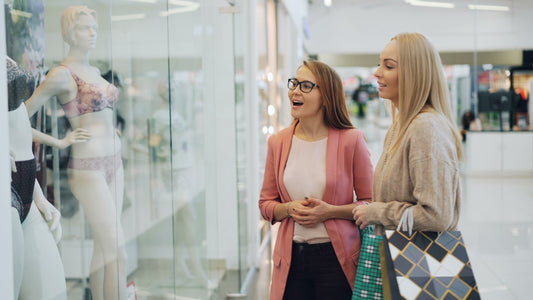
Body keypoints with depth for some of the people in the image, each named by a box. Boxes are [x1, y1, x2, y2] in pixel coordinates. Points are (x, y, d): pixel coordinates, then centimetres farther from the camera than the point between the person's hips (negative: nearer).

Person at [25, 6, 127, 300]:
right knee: (117, 250, -9)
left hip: (113, 161, 8)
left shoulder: (94, 71, 13)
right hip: (87, 166, -8)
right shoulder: (62, 73, -10)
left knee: (104, 246, 11)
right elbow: (22, 114, -12)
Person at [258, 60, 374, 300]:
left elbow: (371, 203, -2)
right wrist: (288, 209, -8)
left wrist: (330, 211, -16)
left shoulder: (351, 140, -5)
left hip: (336, 259, -3)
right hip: (291, 259, 3)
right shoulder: (278, 142, 6)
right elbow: (266, 203, 12)